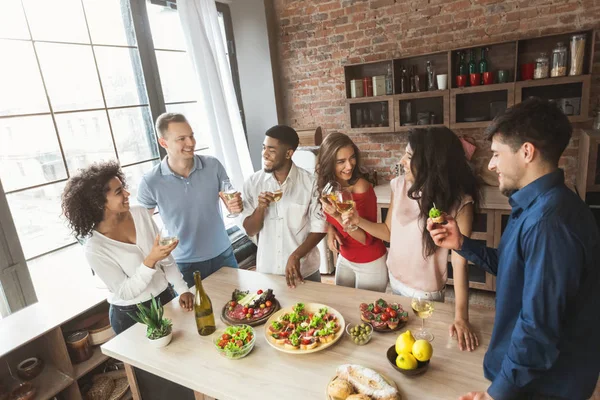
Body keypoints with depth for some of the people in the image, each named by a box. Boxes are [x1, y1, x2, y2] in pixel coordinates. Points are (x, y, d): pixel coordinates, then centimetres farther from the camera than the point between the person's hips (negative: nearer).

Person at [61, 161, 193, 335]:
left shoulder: (140, 213, -10)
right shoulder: (94, 248, -22)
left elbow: (165, 257, -3)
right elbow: (125, 292, -19)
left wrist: (182, 289, -9)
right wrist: (150, 261, -33)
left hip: (165, 297, 4)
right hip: (131, 315, -4)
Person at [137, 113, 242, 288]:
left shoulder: (213, 165, -11)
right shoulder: (151, 182, -15)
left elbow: (229, 203, -1)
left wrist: (236, 206, -23)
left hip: (223, 255, 2)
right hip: (185, 264, -2)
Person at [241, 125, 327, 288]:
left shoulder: (310, 182, -14)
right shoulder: (253, 182, -7)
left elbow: (319, 228, -9)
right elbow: (250, 231, -4)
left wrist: (296, 256, -19)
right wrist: (260, 208, -21)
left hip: (304, 271, -2)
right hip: (266, 270, 2)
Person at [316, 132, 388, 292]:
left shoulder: (362, 188, -26)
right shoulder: (327, 186, -9)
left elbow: (367, 239, -23)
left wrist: (339, 216, -36)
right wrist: (330, 229, -12)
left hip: (370, 264, -6)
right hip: (344, 259, 6)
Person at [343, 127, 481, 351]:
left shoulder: (459, 203, -23)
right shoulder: (400, 185, -10)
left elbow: (459, 261, -26)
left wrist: (461, 316, -29)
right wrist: (358, 221, -13)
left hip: (425, 292, -4)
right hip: (394, 280, 5)